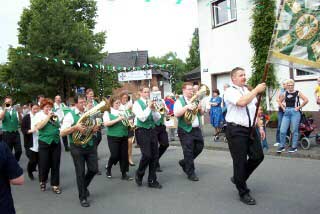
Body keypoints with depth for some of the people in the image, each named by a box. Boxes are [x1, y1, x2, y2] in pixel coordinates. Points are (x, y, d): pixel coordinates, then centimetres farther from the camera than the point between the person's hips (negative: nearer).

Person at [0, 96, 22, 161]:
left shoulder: (15, 110, 7)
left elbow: (20, 120, -3)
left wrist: (19, 112, -18)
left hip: (16, 133, 2)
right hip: (6, 134, -2)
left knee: (19, 151, 1)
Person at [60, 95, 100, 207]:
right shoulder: (70, 115, -9)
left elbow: (94, 127, 17)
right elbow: (62, 133, -13)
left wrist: (95, 128, -7)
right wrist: (75, 127, -26)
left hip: (90, 145, 4)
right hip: (77, 147, -4)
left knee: (94, 169, 7)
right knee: (80, 172, 4)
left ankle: (84, 187, 37)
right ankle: (83, 197, 19)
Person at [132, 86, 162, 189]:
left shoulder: (151, 103, 11)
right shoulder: (137, 103, -4)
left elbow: (157, 118, 7)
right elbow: (142, 118, -17)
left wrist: (153, 109, -8)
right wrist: (148, 107, -14)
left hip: (151, 130, 6)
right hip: (142, 131, -6)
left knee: (155, 156, 4)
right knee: (146, 155, -11)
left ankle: (152, 181, 16)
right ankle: (139, 174, 17)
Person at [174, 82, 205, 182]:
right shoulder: (179, 101, -6)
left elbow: (201, 113, 17)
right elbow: (176, 114, -20)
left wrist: (200, 108, -4)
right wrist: (186, 107, -27)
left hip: (196, 128, 7)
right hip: (186, 130, -7)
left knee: (199, 147, 11)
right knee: (188, 151, -2)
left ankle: (184, 162, 31)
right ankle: (191, 173, 10)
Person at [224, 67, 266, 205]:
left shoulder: (249, 91, 15)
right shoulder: (230, 91, -8)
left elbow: (255, 110, 18)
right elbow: (241, 102, -27)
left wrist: (260, 127, 13)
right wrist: (257, 90, -19)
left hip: (250, 129, 7)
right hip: (236, 130, -7)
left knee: (258, 156, 9)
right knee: (240, 161, 1)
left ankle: (238, 178, 31)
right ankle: (243, 193, 17)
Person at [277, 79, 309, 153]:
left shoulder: (297, 93, -1)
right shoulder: (285, 93, 10)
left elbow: (306, 100, -11)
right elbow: (280, 101, 23)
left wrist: (299, 107, -10)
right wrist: (283, 108, 9)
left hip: (295, 113, -4)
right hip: (286, 113, 4)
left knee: (294, 131, 3)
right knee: (282, 130, -2)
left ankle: (294, 147, 14)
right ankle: (282, 146, 10)